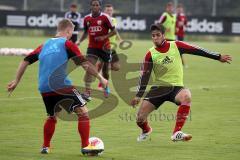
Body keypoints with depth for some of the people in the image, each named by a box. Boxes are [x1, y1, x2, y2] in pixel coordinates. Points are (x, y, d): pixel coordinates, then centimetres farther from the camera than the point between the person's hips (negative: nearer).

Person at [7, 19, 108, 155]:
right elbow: (84, 63, -4)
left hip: (44, 89, 6)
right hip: (61, 86, -6)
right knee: (83, 111, 0)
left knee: (52, 117, 26)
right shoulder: (67, 44, 3)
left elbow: (26, 61, 19)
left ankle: (45, 147, 24)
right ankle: (86, 146, -7)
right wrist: (100, 77, 2)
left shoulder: (45, 45, 19)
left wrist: (16, 81, 25)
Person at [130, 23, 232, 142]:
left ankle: (177, 133, -33)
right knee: (140, 117, -10)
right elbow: (144, 75, -1)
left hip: (176, 87, -1)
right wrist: (139, 95, -9)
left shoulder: (176, 46, -1)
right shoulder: (150, 54, -2)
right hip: (159, 87, 1)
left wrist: (218, 57, 5)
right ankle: (146, 130, 30)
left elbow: (196, 51, 3)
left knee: (186, 96, -37)